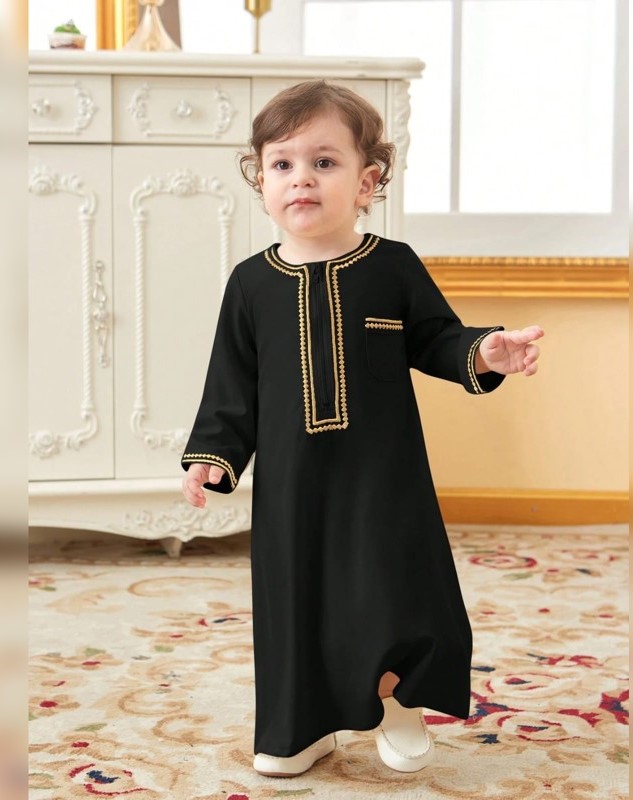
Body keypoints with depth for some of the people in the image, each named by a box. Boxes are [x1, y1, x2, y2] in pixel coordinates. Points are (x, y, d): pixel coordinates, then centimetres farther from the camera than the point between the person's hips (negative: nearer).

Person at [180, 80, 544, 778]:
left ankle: (398, 706, 26)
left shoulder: (393, 266, -3)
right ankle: (306, 725, 28)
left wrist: (483, 353, -16)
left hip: (383, 475, -1)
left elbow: (435, 340, 4)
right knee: (297, 595, 9)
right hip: (291, 482, 2)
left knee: (397, 591, -1)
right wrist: (214, 454, -3)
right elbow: (232, 382, 6)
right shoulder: (251, 282, 2)